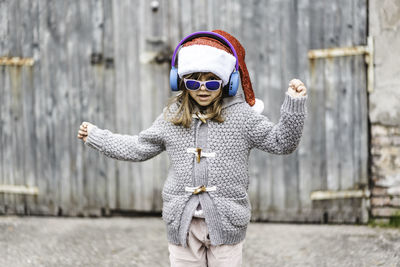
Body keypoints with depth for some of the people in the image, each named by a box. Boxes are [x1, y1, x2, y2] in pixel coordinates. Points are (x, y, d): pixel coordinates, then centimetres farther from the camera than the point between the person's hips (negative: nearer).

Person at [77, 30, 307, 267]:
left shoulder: (242, 114, -4)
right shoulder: (172, 116, 5)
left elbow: (281, 143, -3)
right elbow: (139, 148, 18)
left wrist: (295, 103, -15)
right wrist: (96, 136, 21)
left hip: (227, 222, -2)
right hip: (183, 222, 3)